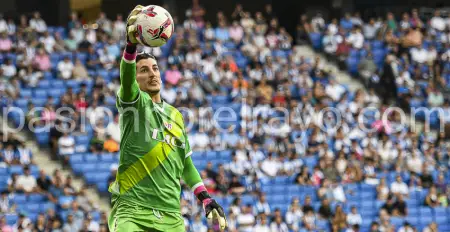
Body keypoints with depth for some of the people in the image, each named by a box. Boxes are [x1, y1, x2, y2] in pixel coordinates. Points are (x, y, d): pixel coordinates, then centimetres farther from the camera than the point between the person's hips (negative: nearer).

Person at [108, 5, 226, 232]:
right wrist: (131, 43, -38)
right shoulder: (133, 102, 4)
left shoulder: (175, 116, 20)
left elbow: (186, 165, 27)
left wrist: (205, 198, 15)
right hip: (132, 211, -5)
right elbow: (125, 78, -19)